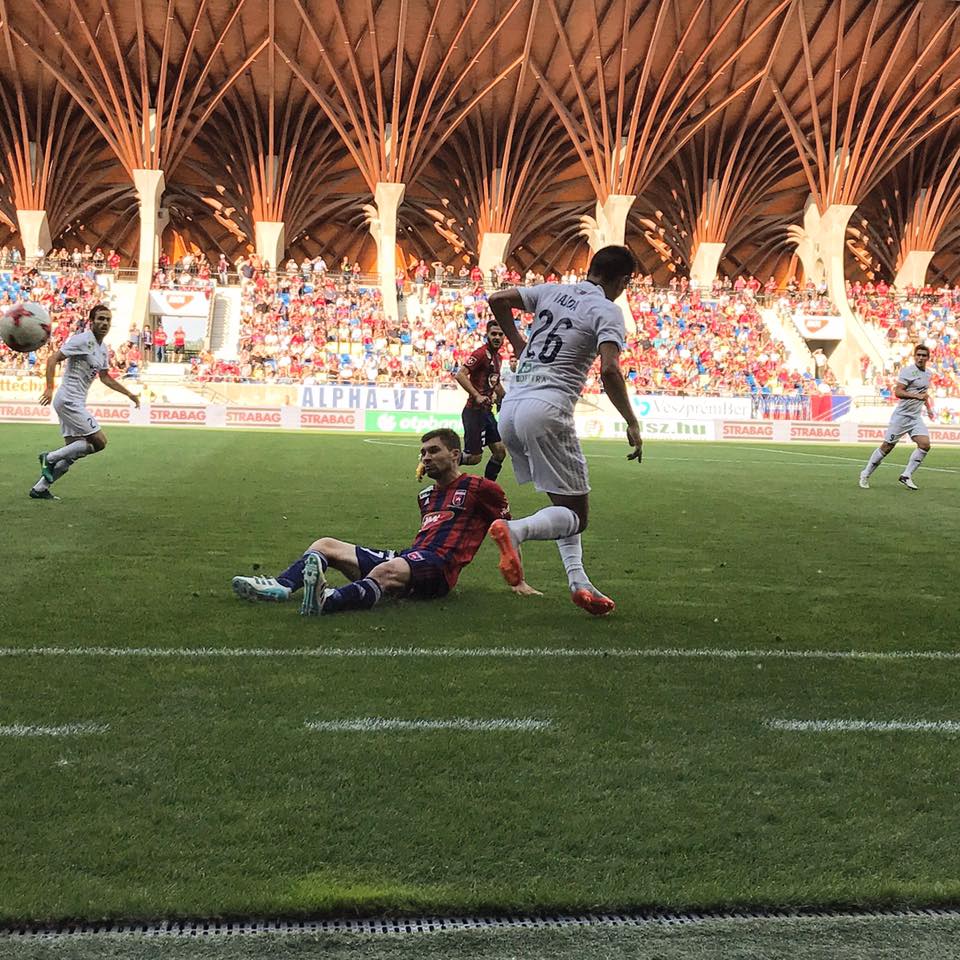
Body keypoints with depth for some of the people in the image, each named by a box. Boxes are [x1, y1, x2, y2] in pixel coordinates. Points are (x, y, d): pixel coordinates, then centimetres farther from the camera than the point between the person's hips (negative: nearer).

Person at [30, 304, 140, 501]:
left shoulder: (103, 349, 14)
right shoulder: (82, 340, -13)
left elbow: (105, 377, 27)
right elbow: (53, 359, -17)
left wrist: (129, 394, 25)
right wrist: (50, 388, -27)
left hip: (75, 403, 9)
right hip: (69, 401, -9)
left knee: (74, 451, 10)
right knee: (99, 442, -12)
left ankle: (40, 488, 15)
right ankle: (50, 458, -3)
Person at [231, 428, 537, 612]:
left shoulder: (477, 488, 6)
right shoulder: (426, 495, 29)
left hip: (438, 568, -9)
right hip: (407, 558, 9)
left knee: (386, 570, -42)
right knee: (325, 545, -1)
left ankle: (328, 601, -69)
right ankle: (281, 586, -30)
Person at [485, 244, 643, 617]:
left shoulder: (552, 290, 16)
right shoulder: (607, 311, -1)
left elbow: (497, 299, 17)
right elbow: (609, 370, -15)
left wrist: (518, 344, 28)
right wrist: (632, 424, -7)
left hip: (510, 408, 7)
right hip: (546, 409, -7)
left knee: (564, 500, 18)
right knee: (575, 513, 0)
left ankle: (578, 581, 7)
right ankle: (514, 530, -28)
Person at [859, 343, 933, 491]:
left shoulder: (928, 373, 14)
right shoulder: (907, 371, -11)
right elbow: (897, 392, -19)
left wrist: (928, 407, 28)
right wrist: (916, 396, -29)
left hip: (916, 417, 6)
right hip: (901, 416, -6)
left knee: (925, 444, -12)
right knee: (887, 446, -3)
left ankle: (906, 476, -2)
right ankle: (865, 474, 12)